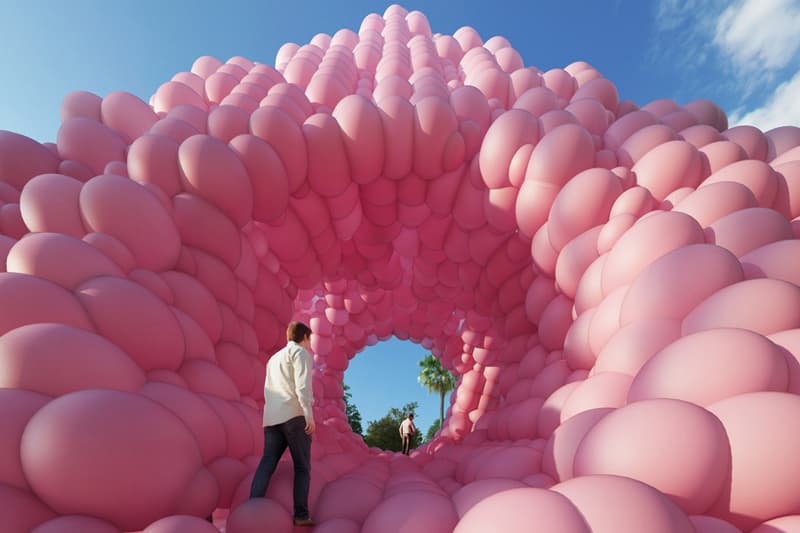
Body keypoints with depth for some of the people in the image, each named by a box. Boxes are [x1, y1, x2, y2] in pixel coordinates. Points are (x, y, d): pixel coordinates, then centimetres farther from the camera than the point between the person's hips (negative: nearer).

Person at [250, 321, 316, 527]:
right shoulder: (300, 352, 2)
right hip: (293, 415, -6)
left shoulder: (274, 357, 27)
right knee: (302, 466, 1)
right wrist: (309, 414, -15)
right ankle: (301, 515, -1)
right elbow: (302, 384, -12)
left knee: (267, 464, 1)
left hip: (271, 417, 7)